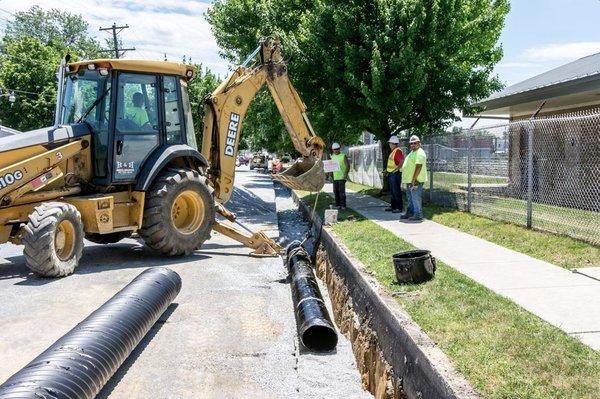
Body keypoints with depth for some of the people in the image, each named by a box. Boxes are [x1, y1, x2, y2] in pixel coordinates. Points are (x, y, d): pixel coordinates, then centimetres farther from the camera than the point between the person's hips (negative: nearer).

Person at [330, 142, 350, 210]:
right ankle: (337, 205, 14)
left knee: (342, 191, -8)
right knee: (336, 191, 6)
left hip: (342, 177, -5)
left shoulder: (343, 156, -5)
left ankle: (343, 205, -4)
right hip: (335, 177, 6)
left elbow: (348, 166, -6)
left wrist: (346, 174, -16)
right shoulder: (332, 156, 12)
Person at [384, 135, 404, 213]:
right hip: (391, 174, 10)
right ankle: (393, 206, 23)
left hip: (396, 174, -10)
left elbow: (402, 162, -25)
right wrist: (387, 169, 17)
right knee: (392, 191, 15)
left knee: (396, 191, -6)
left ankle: (399, 207, -1)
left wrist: (395, 169, -26)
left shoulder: (398, 151, -16)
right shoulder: (393, 151, 16)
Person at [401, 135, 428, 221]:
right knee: (410, 198, 19)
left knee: (416, 198, -7)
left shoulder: (419, 153, -16)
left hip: (415, 181, -11)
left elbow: (418, 167, -24)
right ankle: (410, 213, 29)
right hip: (409, 181, 11)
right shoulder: (412, 152, 18)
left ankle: (418, 215, -2)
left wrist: (414, 179, -26)